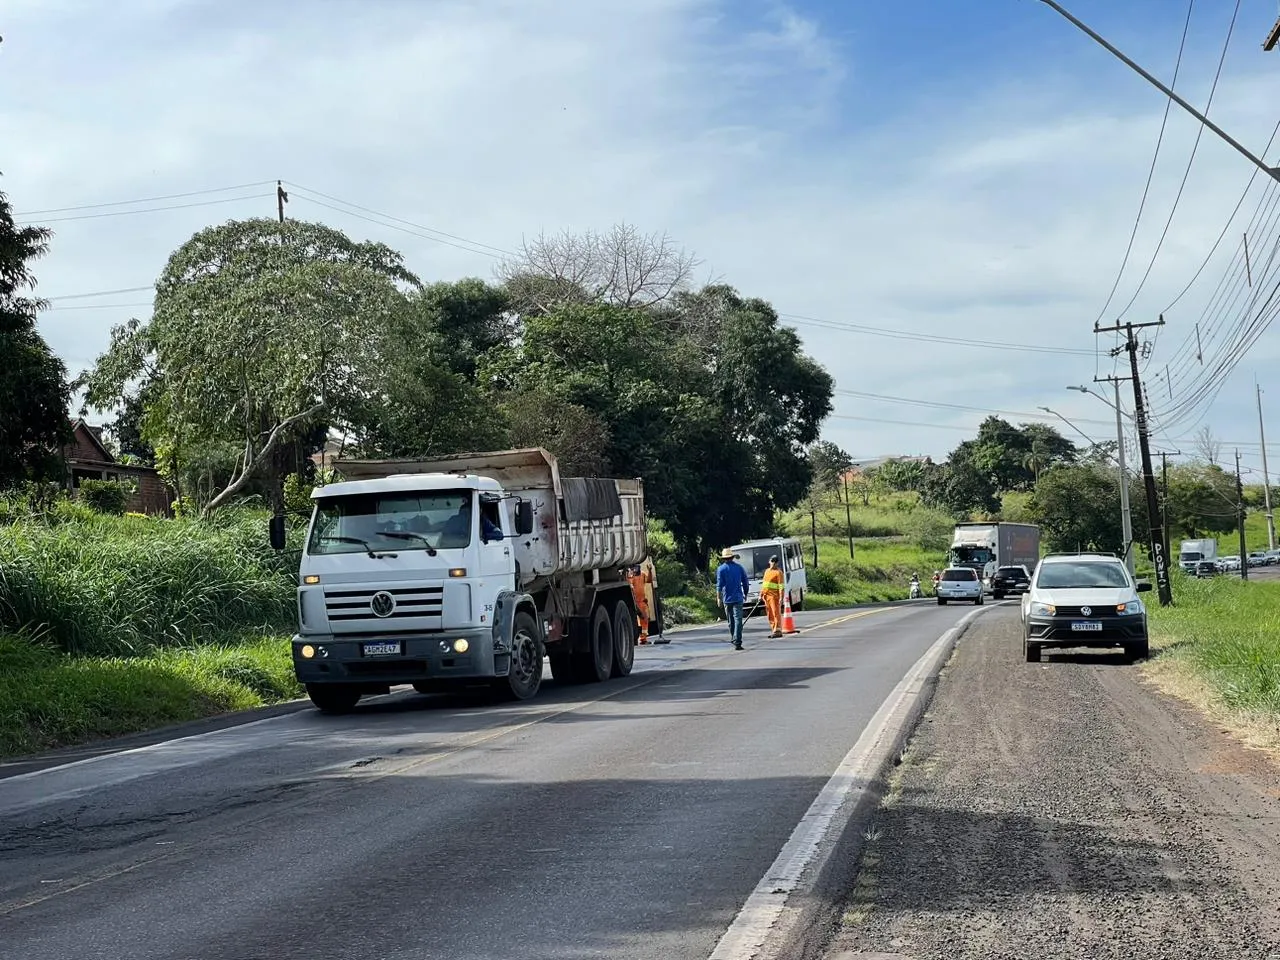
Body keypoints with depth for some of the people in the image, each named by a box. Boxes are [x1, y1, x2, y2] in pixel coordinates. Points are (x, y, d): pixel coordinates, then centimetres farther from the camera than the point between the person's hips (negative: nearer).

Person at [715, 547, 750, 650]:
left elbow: (719, 585, -8)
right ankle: (737, 642, -17)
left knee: (730, 621, 15)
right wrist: (745, 594, 25)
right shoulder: (739, 568, 5)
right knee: (738, 620, -7)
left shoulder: (721, 569, -2)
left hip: (727, 599, 0)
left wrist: (719, 599, -7)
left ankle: (733, 639, 27)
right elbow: (746, 582, 10)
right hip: (738, 598, 0)